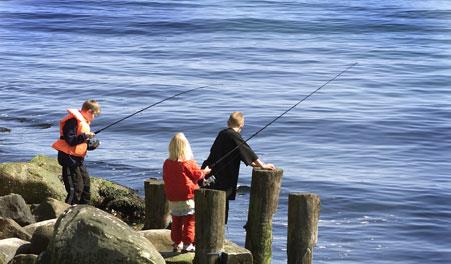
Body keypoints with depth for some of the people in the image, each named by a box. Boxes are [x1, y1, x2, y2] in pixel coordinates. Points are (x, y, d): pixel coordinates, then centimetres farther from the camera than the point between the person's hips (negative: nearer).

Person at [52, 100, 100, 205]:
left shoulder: (84, 122, 17)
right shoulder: (73, 121, -16)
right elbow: (70, 140, -22)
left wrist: (91, 145, 6)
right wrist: (84, 136, -26)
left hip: (78, 158, 10)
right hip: (69, 157, -10)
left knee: (86, 185, 14)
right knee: (76, 188, -12)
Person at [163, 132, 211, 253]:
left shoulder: (167, 163, 0)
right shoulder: (189, 163, -16)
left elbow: (165, 178, 11)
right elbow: (198, 175, -7)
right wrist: (205, 171, 13)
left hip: (172, 199, 5)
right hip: (188, 198, -5)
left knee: (176, 221, 14)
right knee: (189, 221, 2)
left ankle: (177, 244, 19)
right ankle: (187, 245, 2)